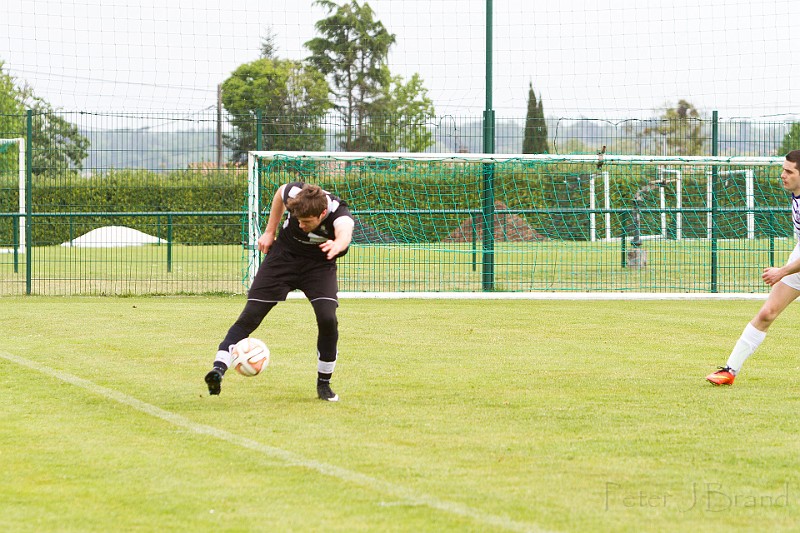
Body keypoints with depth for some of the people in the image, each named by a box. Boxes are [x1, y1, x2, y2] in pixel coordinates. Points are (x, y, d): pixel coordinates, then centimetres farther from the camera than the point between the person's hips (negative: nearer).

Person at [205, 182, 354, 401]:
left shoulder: (338, 213, -33)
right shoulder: (294, 193, -24)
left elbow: (345, 234, -58)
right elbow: (280, 193, 3)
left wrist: (337, 245, -81)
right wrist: (270, 231, 6)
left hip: (319, 264, -2)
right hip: (284, 253, 2)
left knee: (327, 318, -21)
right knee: (251, 315, -11)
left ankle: (324, 384, -1)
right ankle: (219, 367, -14)